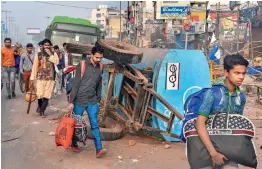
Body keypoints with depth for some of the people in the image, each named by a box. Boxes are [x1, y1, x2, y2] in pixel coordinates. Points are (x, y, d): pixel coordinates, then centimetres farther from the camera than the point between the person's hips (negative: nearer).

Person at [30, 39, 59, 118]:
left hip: (50, 78, 1)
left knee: (47, 95, -1)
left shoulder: (53, 54, 6)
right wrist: (32, 78, -3)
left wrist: (50, 54, -16)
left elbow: (57, 62, -14)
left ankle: (42, 111, 11)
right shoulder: (38, 55, 3)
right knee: (39, 94, -5)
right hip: (40, 77, -1)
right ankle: (39, 105, 27)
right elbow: (35, 67, 1)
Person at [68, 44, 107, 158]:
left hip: (92, 100, 4)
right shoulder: (82, 65, -12)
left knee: (95, 124, -2)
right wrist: (71, 102, -13)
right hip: (80, 100, -4)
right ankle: (74, 144, 30)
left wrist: (98, 99, 14)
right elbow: (75, 84, -12)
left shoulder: (99, 67, 4)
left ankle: (99, 149, -3)